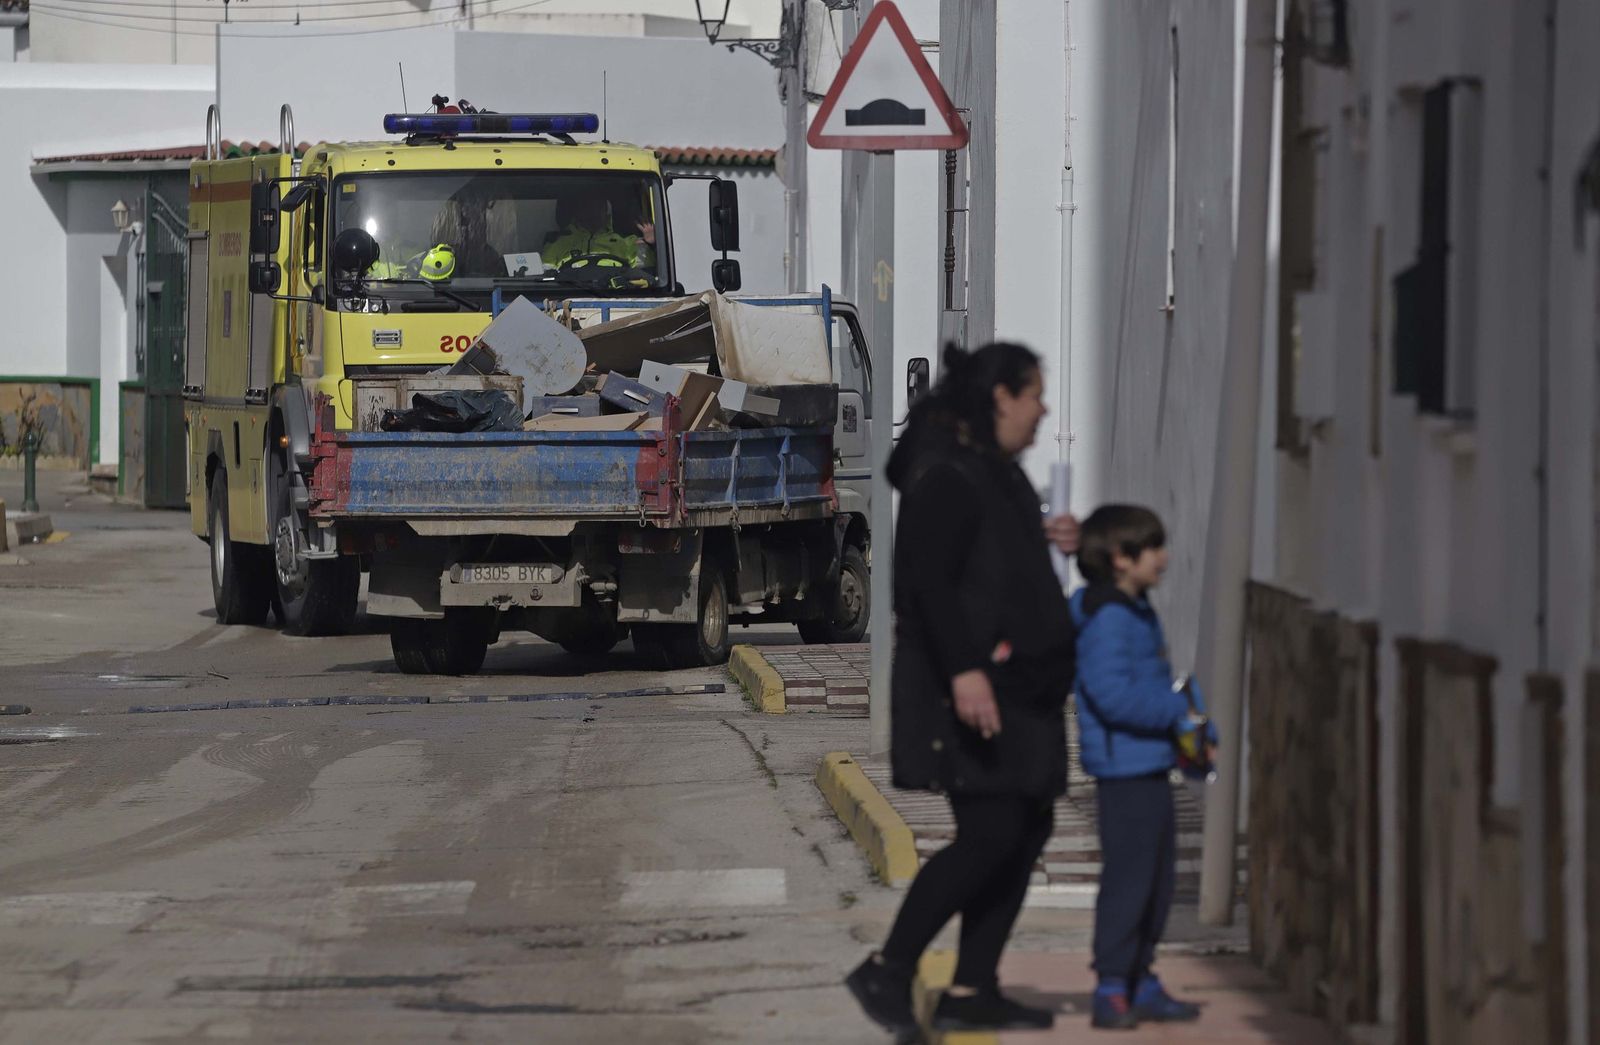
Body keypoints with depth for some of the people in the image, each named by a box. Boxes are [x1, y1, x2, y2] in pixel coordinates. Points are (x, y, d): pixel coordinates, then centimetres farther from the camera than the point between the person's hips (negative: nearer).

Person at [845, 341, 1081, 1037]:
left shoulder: (993, 473, 17)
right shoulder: (948, 476, -14)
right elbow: (930, 580, -23)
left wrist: (1042, 540, 14)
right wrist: (965, 670, -30)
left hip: (1015, 686, 11)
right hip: (969, 689, -11)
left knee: (1027, 829, 8)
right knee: (991, 831, -13)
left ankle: (972, 990, 12)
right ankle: (888, 969, -5)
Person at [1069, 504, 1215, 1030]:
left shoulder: (1139, 612, 16)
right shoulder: (1106, 618, -16)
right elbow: (1113, 695, -24)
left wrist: (1196, 725, 10)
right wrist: (1178, 712, -19)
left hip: (1151, 766, 10)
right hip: (1124, 768, -10)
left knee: (1158, 876, 14)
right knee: (1128, 876, -9)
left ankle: (1141, 984, 22)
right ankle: (1111, 991, -5)